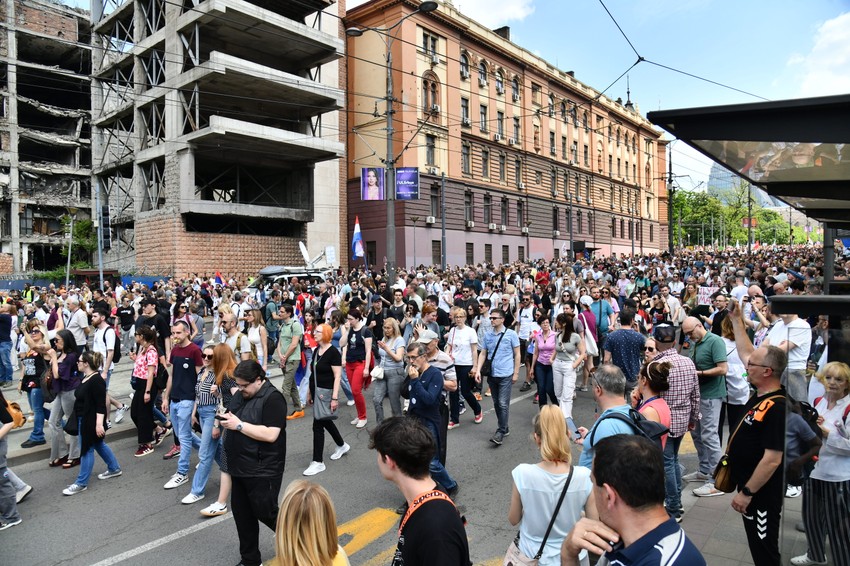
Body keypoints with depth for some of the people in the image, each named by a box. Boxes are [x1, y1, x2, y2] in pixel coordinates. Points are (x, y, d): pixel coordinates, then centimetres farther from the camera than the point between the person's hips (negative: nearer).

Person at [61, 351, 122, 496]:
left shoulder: (97, 381, -22)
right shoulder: (85, 378, 7)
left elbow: (101, 405, -24)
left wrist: (99, 424, -27)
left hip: (91, 421, -10)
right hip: (83, 420, 10)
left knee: (87, 449, 0)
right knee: (99, 445, 19)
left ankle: (81, 483, 10)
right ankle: (114, 469, 33)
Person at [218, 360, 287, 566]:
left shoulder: (272, 398, -18)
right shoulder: (241, 394, 8)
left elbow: (270, 434, -25)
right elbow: (234, 418, 20)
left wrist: (239, 425, -23)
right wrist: (225, 418, -3)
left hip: (262, 470, -8)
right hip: (240, 467, 8)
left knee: (265, 513, 2)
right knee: (242, 514, 15)